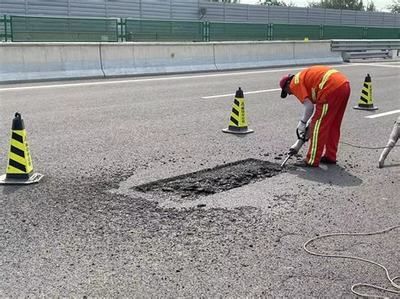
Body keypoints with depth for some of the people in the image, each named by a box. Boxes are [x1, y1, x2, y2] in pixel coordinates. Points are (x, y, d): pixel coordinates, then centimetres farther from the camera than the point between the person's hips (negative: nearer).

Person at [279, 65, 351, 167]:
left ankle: (312, 161, 7)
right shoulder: (306, 77, 31)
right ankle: (330, 156, 29)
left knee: (318, 126, 1)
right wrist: (310, 122, 28)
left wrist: (302, 123, 9)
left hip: (332, 88, -10)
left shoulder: (295, 83, 5)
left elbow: (309, 106, -5)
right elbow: (317, 103, 30)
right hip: (345, 86, 10)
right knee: (333, 124, 21)